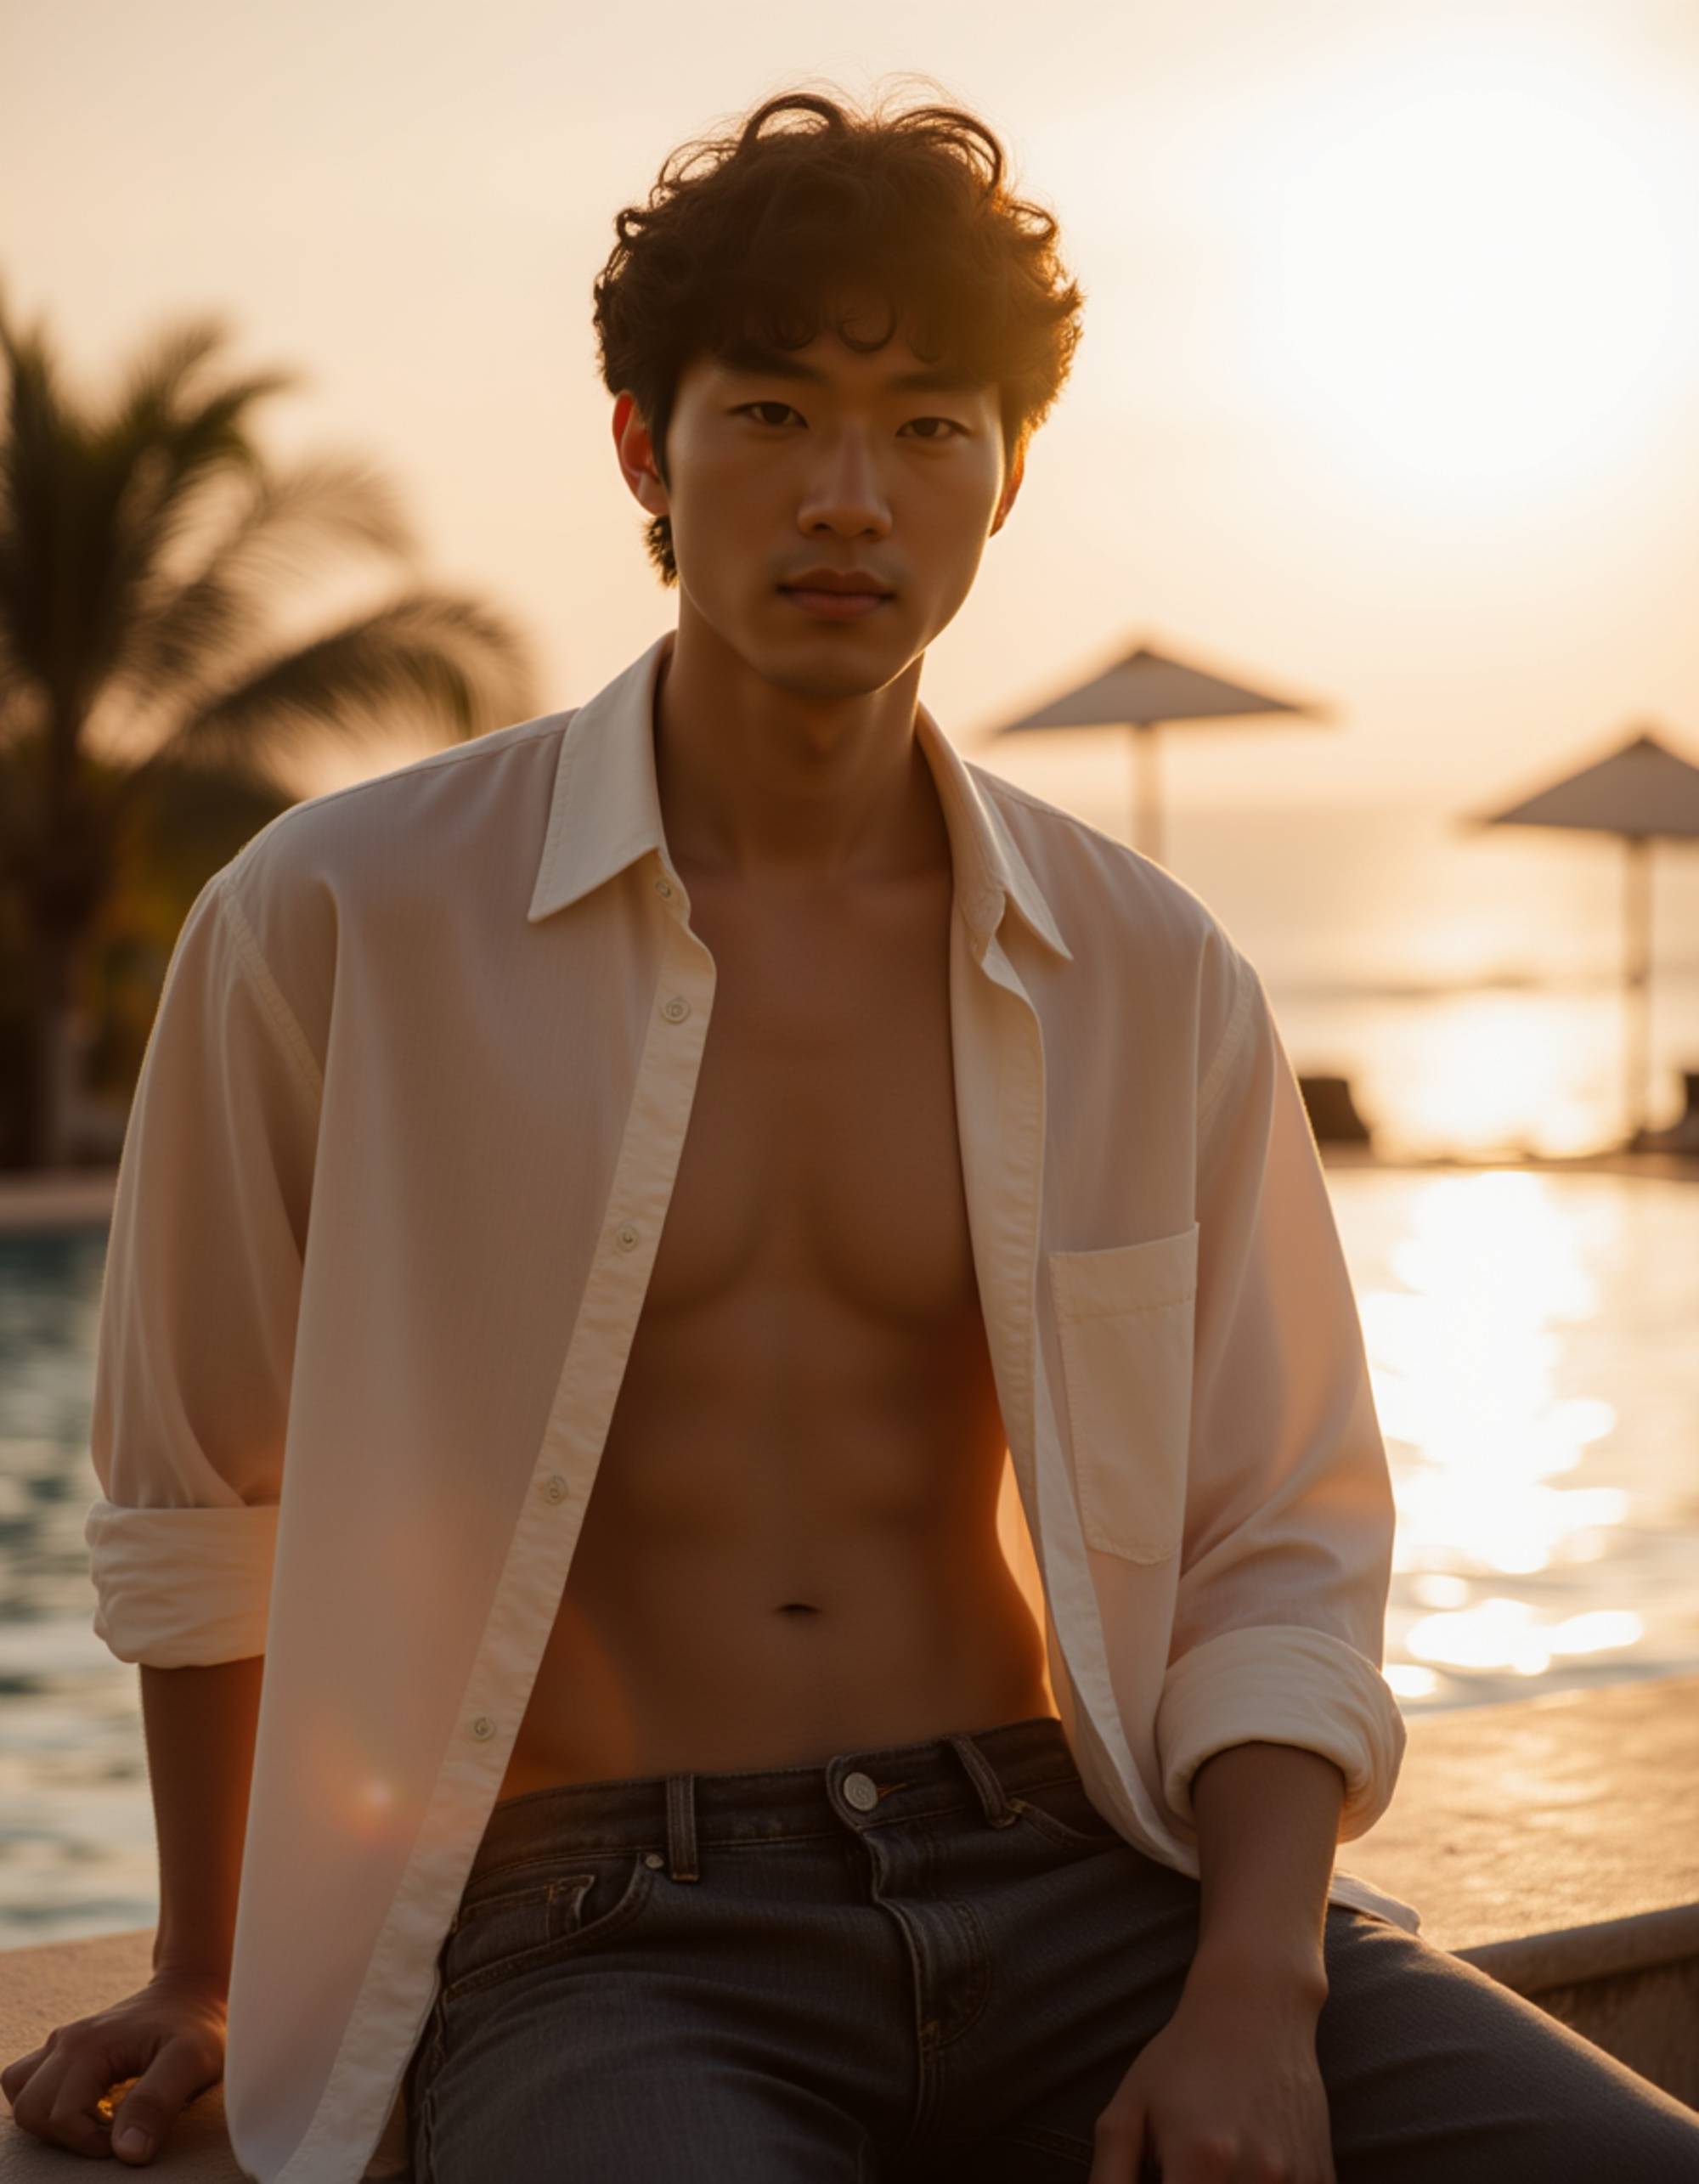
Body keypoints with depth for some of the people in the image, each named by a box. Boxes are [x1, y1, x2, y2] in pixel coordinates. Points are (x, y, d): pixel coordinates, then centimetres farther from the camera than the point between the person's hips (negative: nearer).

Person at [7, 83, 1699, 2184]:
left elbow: (1276, 1557, 7)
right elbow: (203, 1490, 10)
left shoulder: (1153, 980, 4)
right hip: (602, 1933, -3)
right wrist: (207, 1980, 19)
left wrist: (1252, 2011, -10)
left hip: (1065, 1877, 3)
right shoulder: (341, 923, -3)